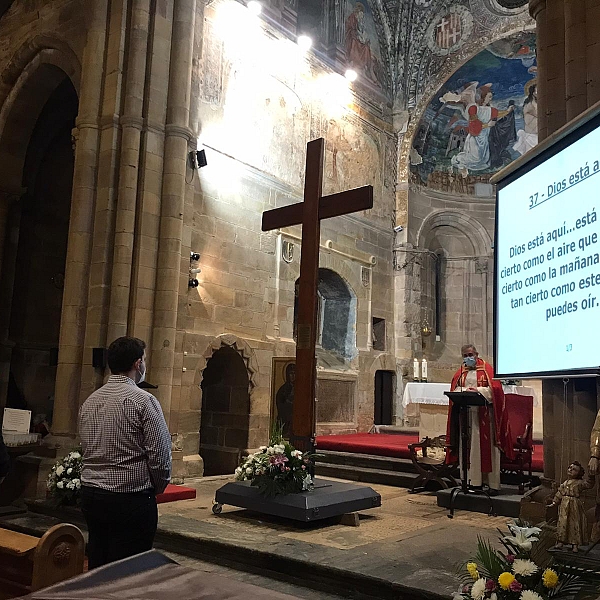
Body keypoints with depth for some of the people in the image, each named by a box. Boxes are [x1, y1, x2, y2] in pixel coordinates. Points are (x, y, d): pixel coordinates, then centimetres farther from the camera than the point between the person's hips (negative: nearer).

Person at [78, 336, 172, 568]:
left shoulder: (89, 402, 7)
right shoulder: (143, 401, -13)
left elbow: (86, 449, 13)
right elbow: (160, 453, -14)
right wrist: (158, 487, 3)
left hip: (91, 495, 7)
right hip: (131, 498, -7)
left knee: (97, 565, 15)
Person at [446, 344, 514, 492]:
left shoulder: (487, 369, 2)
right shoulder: (460, 372, 15)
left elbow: (495, 388, -8)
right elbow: (454, 391, 8)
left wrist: (477, 390, -19)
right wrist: (464, 391, -12)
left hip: (484, 415, -4)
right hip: (465, 414, 4)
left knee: (486, 447, -3)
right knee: (469, 448, 3)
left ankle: (492, 483, 1)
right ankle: (474, 481, 9)